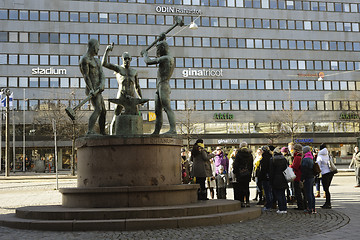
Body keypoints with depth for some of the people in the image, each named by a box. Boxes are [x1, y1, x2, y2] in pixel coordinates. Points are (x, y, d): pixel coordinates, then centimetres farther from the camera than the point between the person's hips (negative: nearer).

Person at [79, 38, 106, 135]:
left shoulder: (96, 60, 20)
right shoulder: (85, 59, -8)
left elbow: (102, 74, 6)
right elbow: (86, 76, -17)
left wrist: (102, 84, -14)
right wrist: (91, 90, -26)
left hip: (98, 90, 10)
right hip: (92, 90, -10)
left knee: (103, 111, 13)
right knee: (98, 109, -24)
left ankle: (102, 133, 21)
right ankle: (90, 131, -33)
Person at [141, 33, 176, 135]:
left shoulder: (165, 58, -9)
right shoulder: (170, 58, 21)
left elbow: (148, 62, -11)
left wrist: (145, 53, 10)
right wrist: (161, 40, 33)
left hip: (164, 86, -10)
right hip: (159, 88, 10)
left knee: (167, 108, -20)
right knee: (158, 112, 7)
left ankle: (173, 129, -29)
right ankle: (156, 132, 6)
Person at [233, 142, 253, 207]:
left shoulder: (238, 154, -9)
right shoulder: (250, 155, 6)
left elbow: (236, 165, -9)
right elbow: (251, 165, 11)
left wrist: (235, 172, -1)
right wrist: (250, 172, 16)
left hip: (240, 174, -4)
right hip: (248, 174, 4)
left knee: (241, 188, 1)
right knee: (247, 188, 10)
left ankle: (242, 202, -1)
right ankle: (247, 202, 9)